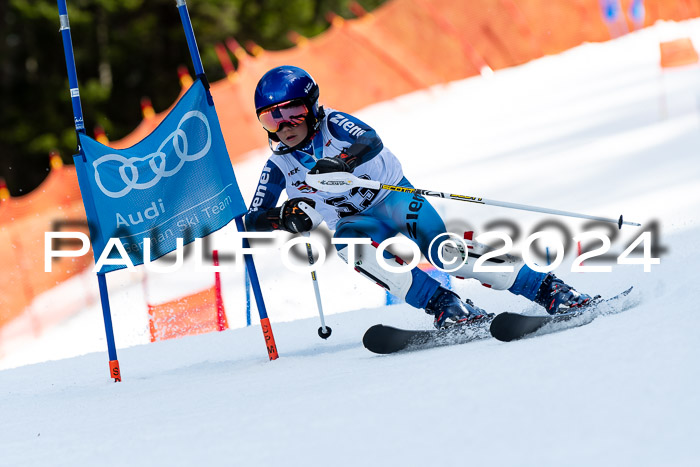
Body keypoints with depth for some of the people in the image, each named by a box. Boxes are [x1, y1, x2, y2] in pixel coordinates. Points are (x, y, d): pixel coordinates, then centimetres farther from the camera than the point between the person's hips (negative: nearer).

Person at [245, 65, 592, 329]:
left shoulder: (332, 124, -13)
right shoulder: (278, 166, -1)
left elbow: (371, 142, -34)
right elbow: (252, 221, 0)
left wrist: (342, 164, -55)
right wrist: (284, 217, -22)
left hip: (393, 197, -3)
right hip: (358, 221, 3)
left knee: (440, 249, -27)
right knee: (346, 239, -33)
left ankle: (548, 289, -24)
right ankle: (443, 305, -37)